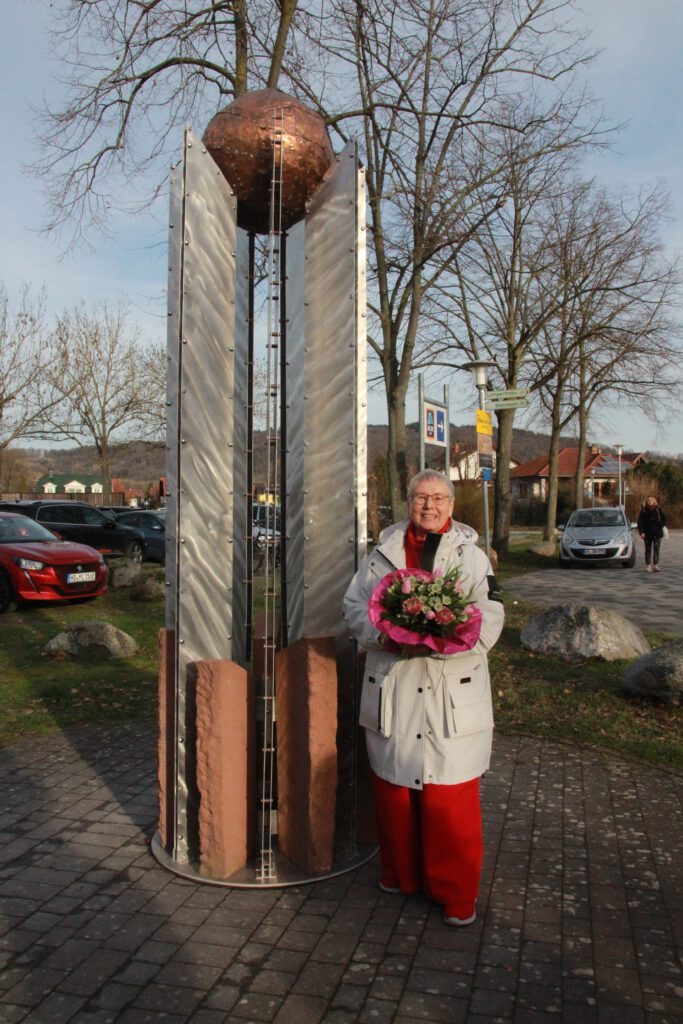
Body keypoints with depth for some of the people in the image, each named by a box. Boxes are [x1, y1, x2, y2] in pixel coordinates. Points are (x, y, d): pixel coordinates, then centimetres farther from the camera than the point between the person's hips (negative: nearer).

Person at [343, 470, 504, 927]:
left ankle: (456, 892, 22)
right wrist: (383, 635, -12)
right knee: (393, 791, 12)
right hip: (391, 694, 2)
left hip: (453, 695, -2)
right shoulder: (384, 552, 10)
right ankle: (400, 875, 35)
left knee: (451, 798, 3)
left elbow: (488, 620, -6)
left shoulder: (472, 555, 3)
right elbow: (355, 604, 8)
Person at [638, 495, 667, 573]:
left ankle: (656, 565, 4)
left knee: (656, 549, 0)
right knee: (648, 549, 6)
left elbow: (664, 519, 6)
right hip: (647, 534, 0)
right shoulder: (644, 510, -1)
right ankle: (648, 566, 11)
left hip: (657, 534, 0)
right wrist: (641, 532, -12)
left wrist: (660, 526, -7)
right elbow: (640, 522, -3)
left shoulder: (658, 509, -1)